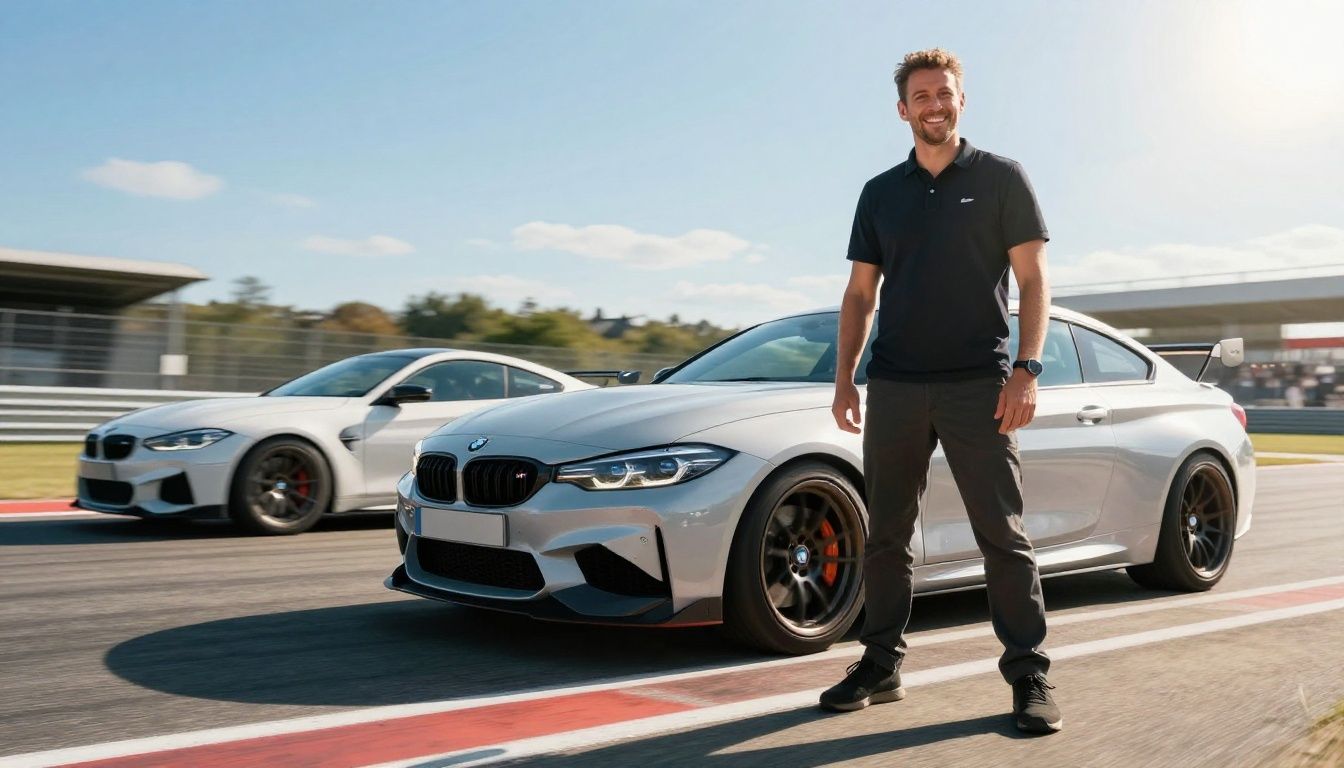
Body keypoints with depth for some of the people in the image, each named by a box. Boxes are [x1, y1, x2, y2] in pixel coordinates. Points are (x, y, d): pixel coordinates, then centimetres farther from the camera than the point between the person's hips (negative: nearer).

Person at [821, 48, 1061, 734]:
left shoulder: (1001, 179, 6)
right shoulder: (881, 193, 15)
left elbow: (1032, 280, 0)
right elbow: (860, 293, 14)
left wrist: (1026, 369, -12)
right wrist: (844, 379, 5)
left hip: (977, 386, -3)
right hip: (894, 387, 4)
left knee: (1003, 535, -3)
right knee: (885, 535, 8)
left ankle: (1029, 677, 5)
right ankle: (881, 665, 18)